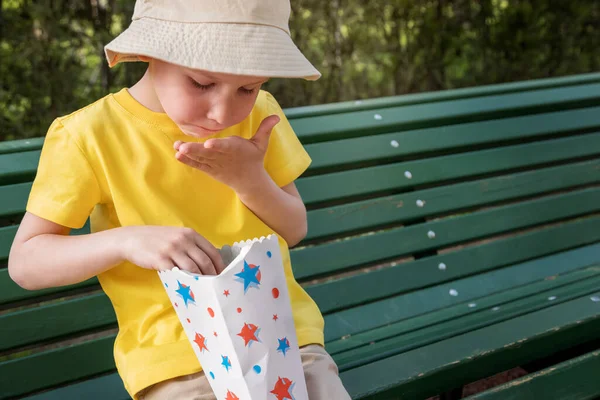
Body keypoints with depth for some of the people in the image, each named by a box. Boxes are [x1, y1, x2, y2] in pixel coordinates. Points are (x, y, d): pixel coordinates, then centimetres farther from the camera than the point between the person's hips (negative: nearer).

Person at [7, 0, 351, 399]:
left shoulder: (258, 112, 1)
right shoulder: (90, 136, -10)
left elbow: (294, 231, 6)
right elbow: (25, 262, -9)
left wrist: (250, 180, -15)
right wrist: (126, 240, -26)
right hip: (175, 356, -2)